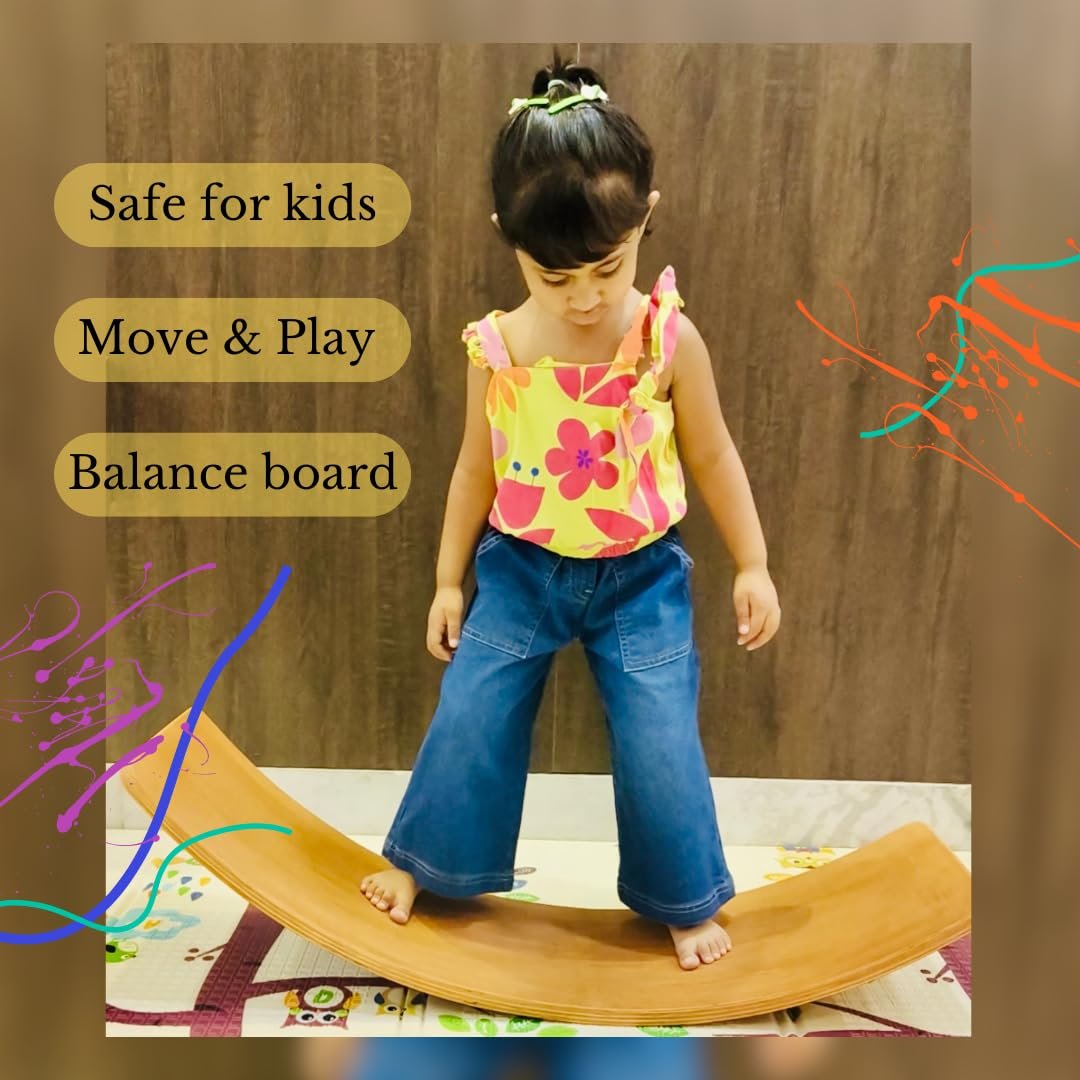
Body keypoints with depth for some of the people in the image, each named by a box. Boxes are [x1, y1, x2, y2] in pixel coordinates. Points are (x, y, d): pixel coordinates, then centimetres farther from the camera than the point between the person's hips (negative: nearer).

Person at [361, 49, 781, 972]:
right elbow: (477, 470, 1)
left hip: (640, 577, -1)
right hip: (519, 571, 2)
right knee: (468, 723, 7)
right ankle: (423, 860, 34)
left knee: (661, 743, 1)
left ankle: (685, 900, 29)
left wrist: (752, 566, -1)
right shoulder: (496, 349, -11)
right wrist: (448, 580, 5)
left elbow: (712, 458, -2)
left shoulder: (671, 339, -14)